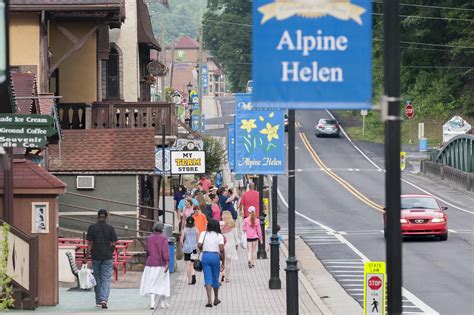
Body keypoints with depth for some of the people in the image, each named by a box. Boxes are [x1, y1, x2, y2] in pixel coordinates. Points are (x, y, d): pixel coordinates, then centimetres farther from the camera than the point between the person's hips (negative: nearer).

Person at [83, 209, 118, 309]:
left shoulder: (92, 228, -1)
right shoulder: (110, 228, -1)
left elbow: (90, 244, -5)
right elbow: (113, 244, -2)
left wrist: (86, 257, -2)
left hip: (96, 257, 1)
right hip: (107, 257, -1)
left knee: (97, 279, 11)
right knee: (106, 279, -1)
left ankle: (98, 301, 16)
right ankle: (104, 299, -18)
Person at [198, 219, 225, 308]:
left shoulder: (203, 234, 2)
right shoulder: (219, 236, -1)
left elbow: (199, 245, -8)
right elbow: (222, 249, -9)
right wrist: (223, 263, -4)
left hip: (205, 255, 0)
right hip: (215, 256, 0)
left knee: (208, 278, 0)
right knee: (215, 278, 15)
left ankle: (209, 300, -13)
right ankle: (216, 299, 29)